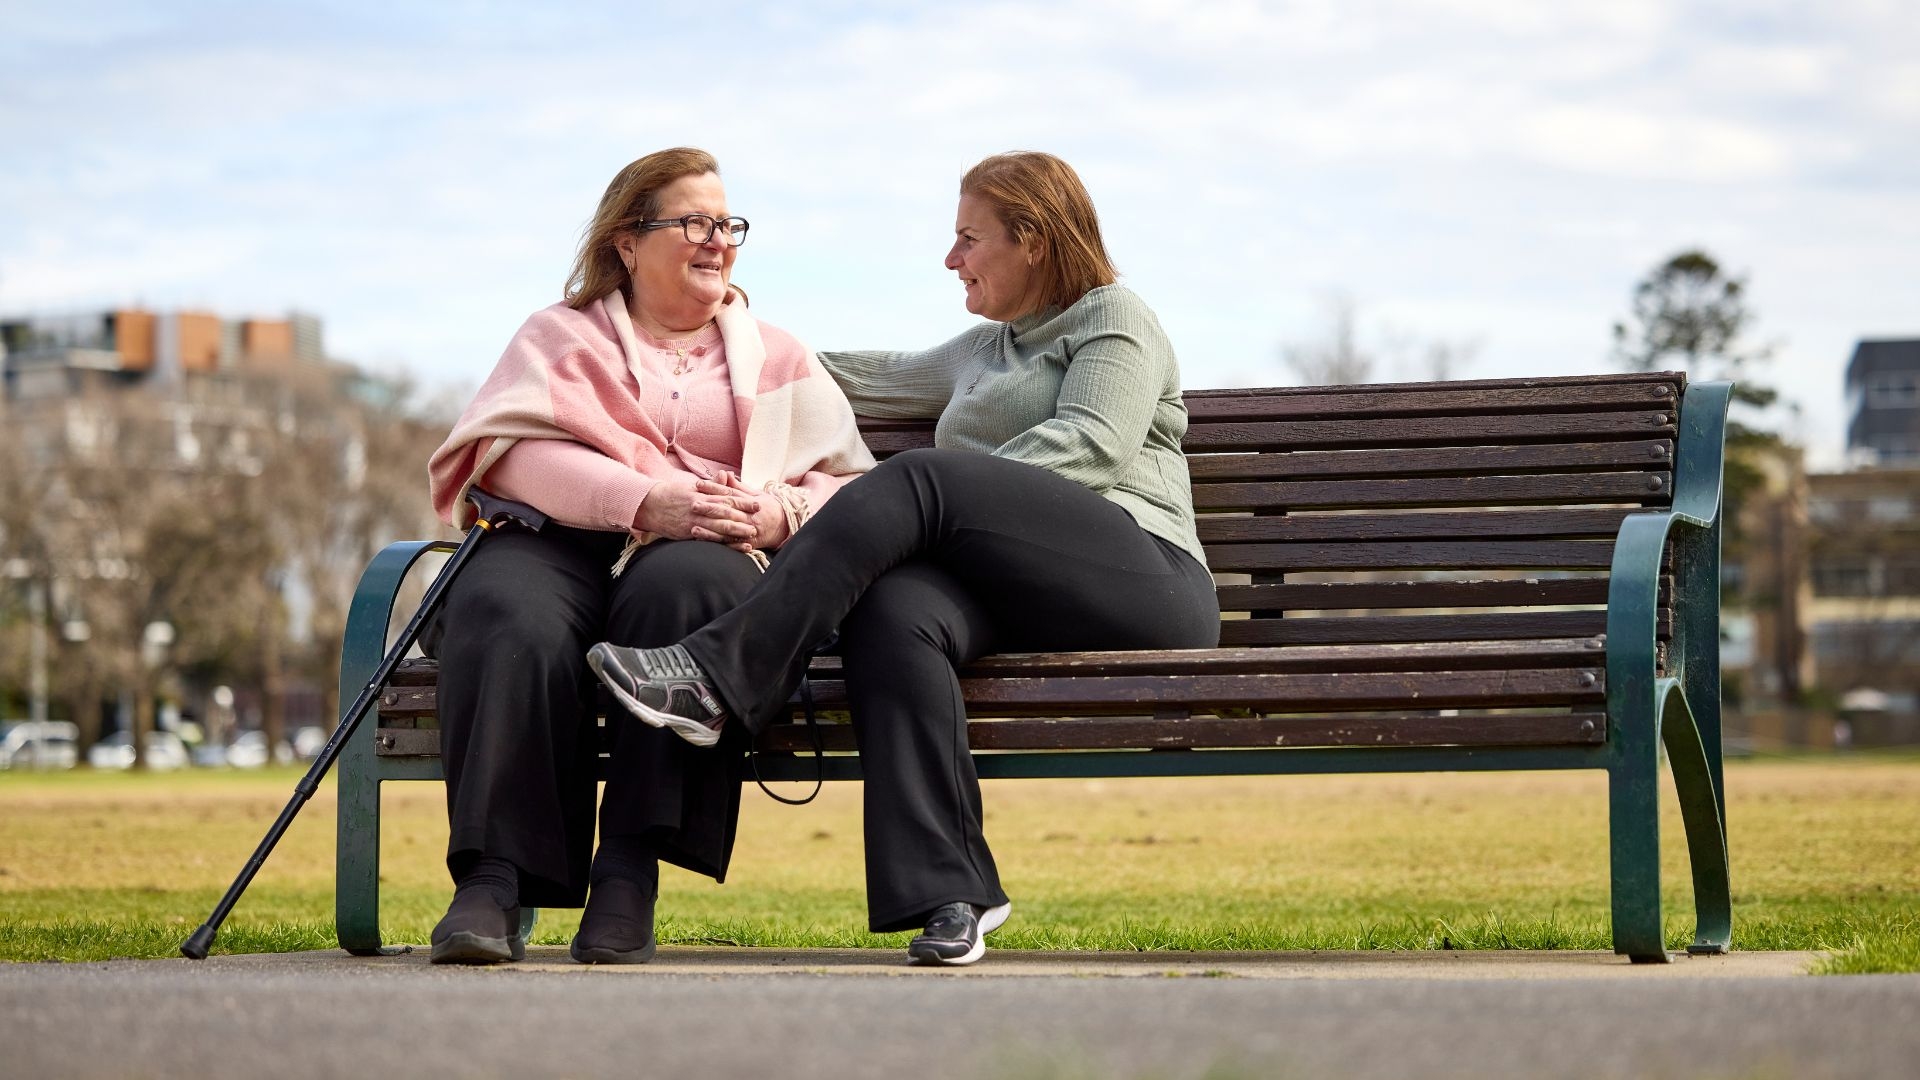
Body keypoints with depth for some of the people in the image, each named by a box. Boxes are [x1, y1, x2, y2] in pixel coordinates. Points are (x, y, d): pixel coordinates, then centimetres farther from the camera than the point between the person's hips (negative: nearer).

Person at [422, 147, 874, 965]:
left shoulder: (776, 358, 28)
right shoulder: (560, 335, 22)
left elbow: (851, 483, 14)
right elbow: (511, 451, 1)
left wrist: (779, 515, -11)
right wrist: (643, 501, -16)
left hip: (707, 554, 0)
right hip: (559, 540, 0)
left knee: (682, 586, -38)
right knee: (512, 621, -37)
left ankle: (629, 872, -39)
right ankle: (491, 881, -40)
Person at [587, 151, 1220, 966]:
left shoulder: (1114, 319, 12)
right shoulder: (983, 350, 36)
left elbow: (1089, 443, -5)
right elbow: (878, 379, 46)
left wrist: (947, 499, -13)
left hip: (1146, 576, -6)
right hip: (1021, 602, 6)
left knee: (922, 479, -28)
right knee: (891, 608, -30)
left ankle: (721, 679, -37)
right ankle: (948, 894, -41)